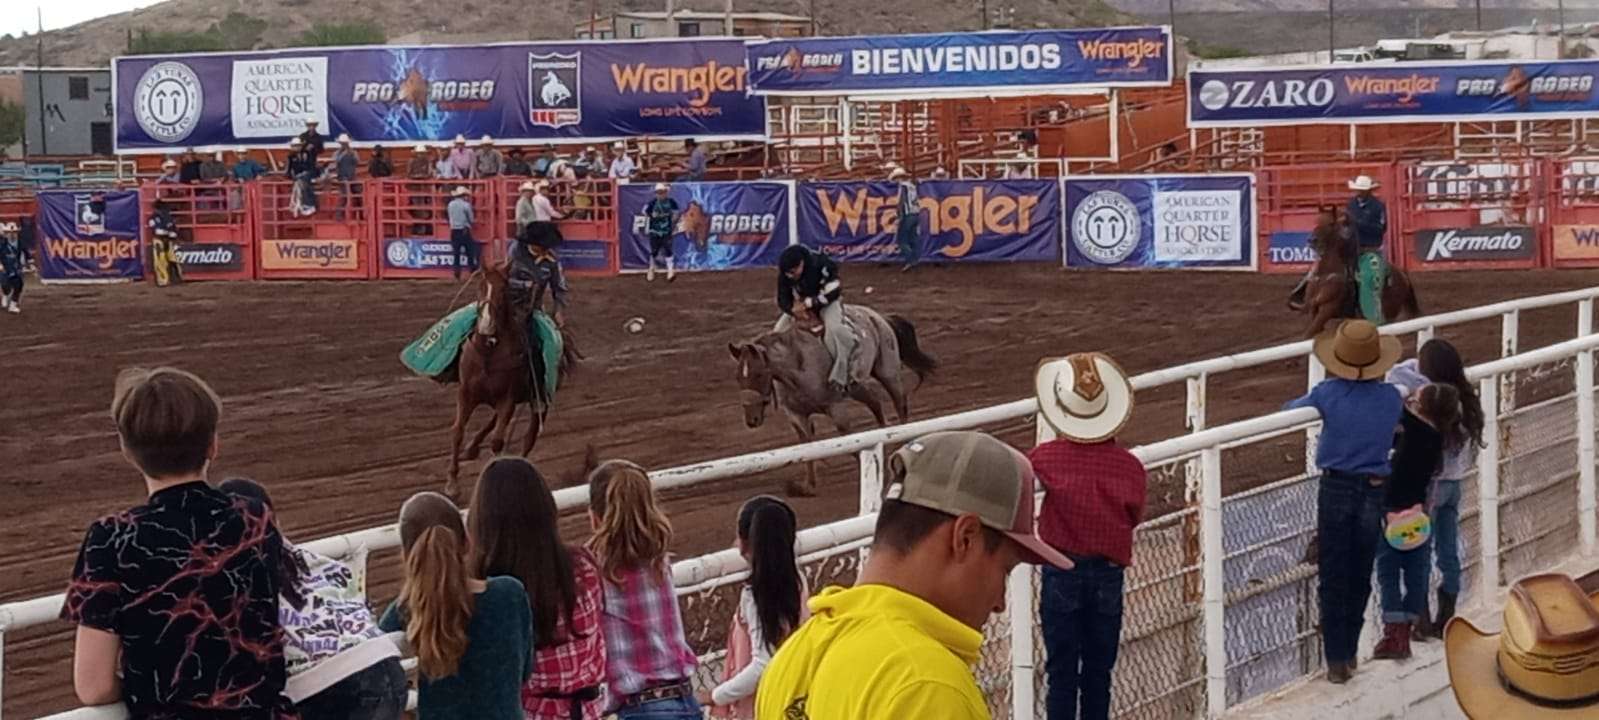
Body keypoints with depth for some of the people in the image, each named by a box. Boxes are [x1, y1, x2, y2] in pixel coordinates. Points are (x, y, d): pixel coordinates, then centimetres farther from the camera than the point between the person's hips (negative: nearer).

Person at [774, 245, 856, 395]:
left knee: (834, 328, -35)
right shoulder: (784, 275, -15)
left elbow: (833, 291, -27)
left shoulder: (819, 263, -30)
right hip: (801, 304, 6)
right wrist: (795, 311, -28)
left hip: (827, 301, -6)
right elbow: (783, 300, -6)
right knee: (779, 331, -5)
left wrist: (810, 303, -31)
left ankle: (840, 377, -31)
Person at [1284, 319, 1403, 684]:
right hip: (1374, 491, 2)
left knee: (1333, 579, 5)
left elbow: (1292, 408, 5)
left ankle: (1337, 661, 5)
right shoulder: (1390, 398, -6)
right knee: (1360, 578, 14)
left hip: (1336, 489, -2)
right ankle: (1348, 653, 23)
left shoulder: (1328, 394, -13)